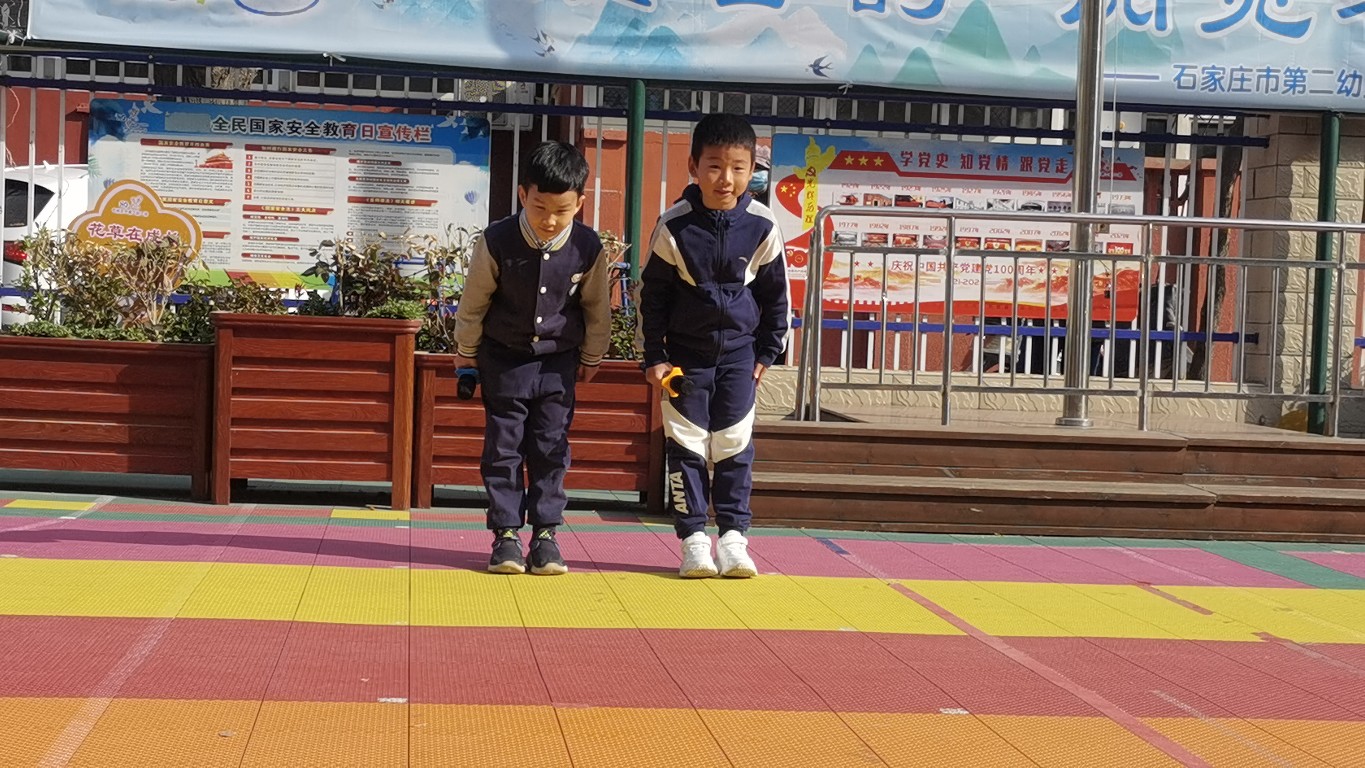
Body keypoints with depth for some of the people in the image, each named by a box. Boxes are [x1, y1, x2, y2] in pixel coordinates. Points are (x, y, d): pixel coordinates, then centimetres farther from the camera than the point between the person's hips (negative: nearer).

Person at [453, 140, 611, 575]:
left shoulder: (588, 249, -15)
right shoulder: (497, 242, -19)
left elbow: (597, 307, 3)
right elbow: (473, 302, -3)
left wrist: (592, 357, 14)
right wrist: (466, 353, 7)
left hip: (558, 362, 1)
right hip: (504, 358, -1)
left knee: (551, 450, 1)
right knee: (503, 448, 0)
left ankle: (545, 535, 8)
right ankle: (506, 535, 7)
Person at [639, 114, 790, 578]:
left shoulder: (761, 227, -9)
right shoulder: (674, 226, -12)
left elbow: (776, 295, 4)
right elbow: (651, 294, -3)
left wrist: (766, 353, 6)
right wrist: (653, 357, -3)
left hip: (739, 352, 1)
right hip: (686, 352, -1)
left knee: (735, 446, 2)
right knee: (687, 445, 1)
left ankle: (733, 536, 10)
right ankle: (693, 538, 8)